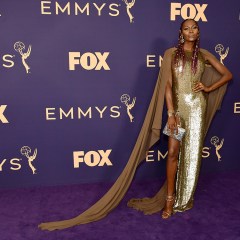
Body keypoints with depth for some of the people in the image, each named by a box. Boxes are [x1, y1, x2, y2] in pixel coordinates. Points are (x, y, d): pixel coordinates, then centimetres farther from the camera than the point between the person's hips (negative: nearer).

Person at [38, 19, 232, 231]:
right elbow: (167, 85, -5)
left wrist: (209, 89, 1)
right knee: (173, 153, -2)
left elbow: (227, 74, 15)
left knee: (192, 154, 7)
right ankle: (170, 199, 12)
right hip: (177, 107, -1)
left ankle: (184, 198, 23)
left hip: (196, 107, 2)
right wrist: (171, 113, -12)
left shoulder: (204, 54, 7)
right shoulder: (171, 53, 1)